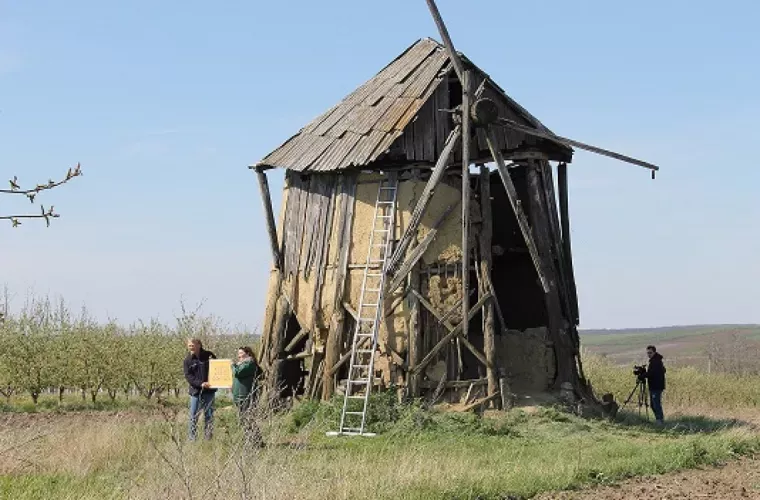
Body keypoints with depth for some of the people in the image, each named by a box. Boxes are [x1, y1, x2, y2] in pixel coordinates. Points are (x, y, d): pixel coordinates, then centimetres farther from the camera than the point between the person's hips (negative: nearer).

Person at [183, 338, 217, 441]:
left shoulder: (208, 355, 1)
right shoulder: (188, 360, 1)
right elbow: (188, 376, -6)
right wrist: (200, 384, -19)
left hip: (209, 391, 0)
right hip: (195, 391, 0)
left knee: (209, 415, 4)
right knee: (193, 416, 0)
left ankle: (209, 438, 10)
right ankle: (191, 438, 6)